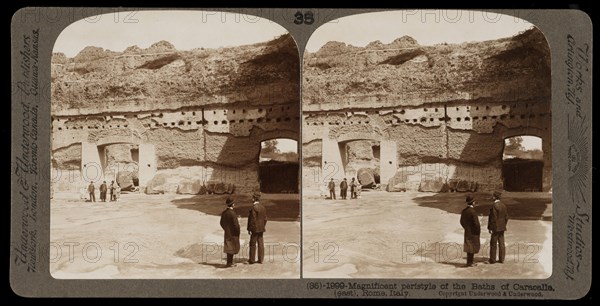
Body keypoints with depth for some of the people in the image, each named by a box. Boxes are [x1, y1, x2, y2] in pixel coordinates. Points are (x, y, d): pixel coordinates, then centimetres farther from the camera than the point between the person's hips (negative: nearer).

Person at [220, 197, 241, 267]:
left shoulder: (223, 213, 1)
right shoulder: (232, 213, -22)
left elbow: (221, 223, 9)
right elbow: (235, 224, -21)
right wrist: (238, 232, -8)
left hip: (227, 233, 7)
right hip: (233, 233, -7)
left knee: (229, 247, 16)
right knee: (232, 248, 2)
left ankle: (230, 262, 24)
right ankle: (229, 263, 6)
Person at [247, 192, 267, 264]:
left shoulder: (254, 208, -18)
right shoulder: (263, 207, 6)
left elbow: (253, 220, -19)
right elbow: (265, 218, 10)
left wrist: (249, 229, -13)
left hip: (255, 229, -7)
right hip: (261, 229, 7)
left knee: (253, 244, 1)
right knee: (260, 243, 10)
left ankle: (252, 260, 6)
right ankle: (260, 259, 12)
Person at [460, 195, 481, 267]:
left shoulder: (464, 211, 1)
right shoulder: (473, 211, -23)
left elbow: (462, 222, 9)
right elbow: (476, 223, -23)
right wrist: (478, 230, -7)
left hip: (467, 232, 8)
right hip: (473, 233, -8)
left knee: (469, 247, 15)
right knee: (472, 247, 2)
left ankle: (469, 262, 21)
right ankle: (470, 262, 5)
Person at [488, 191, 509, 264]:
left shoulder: (494, 206, -18)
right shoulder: (503, 205, 5)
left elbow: (493, 218, -19)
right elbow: (506, 217, 9)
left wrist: (489, 227, -12)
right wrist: (504, 225, 18)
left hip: (496, 228, -7)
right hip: (502, 227, 7)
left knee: (493, 243, 1)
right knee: (501, 243, 11)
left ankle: (492, 259, 5)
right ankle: (501, 259, 15)